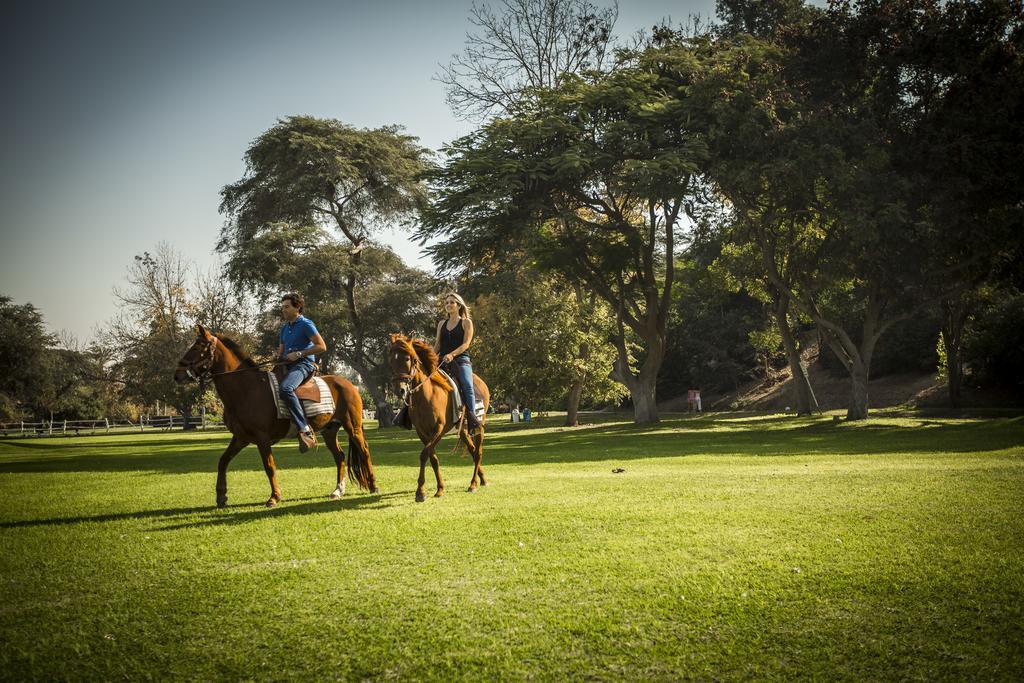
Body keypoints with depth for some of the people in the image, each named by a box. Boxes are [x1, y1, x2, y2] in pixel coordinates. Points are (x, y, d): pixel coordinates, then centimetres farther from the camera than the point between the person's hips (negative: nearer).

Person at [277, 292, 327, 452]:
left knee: (286, 388, -35)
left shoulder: (306, 324, -3)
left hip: (304, 364, -10)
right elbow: (281, 351, 30)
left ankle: (305, 430, -35)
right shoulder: (284, 328, 21)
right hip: (287, 366, 10)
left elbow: (322, 346, -11)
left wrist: (299, 354, -15)